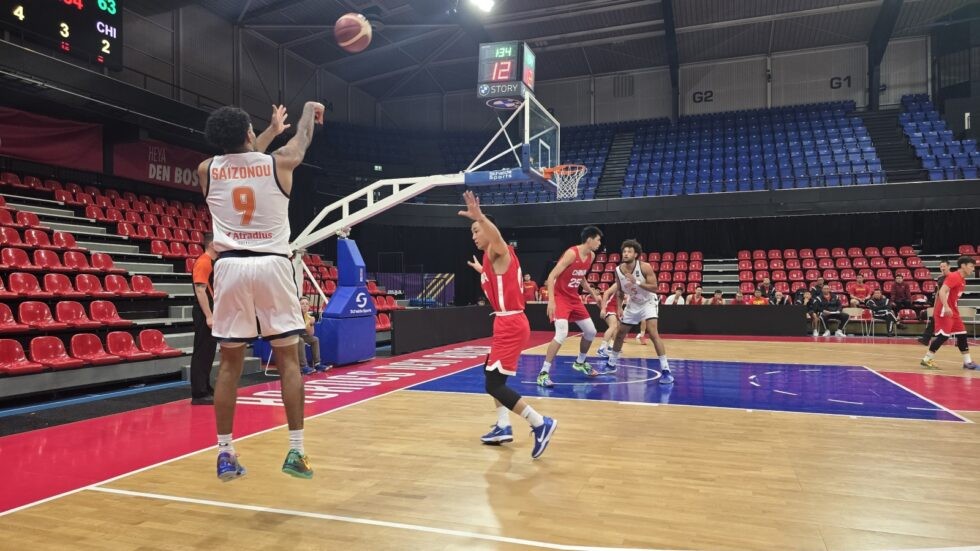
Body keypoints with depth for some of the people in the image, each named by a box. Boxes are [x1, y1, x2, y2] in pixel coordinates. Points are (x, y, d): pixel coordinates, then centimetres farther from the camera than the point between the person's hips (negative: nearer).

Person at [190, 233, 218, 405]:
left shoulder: (213, 263, 16)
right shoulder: (203, 262, -13)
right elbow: (200, 290, -20)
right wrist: (208, 316, -24)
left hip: (211, 313, 10)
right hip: (204, 315, -10)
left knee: (208, 352, 14)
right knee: (202, 353, -6)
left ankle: (206, 389, 21)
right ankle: (199, 394, -3)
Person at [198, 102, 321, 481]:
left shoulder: (207, 170, 9)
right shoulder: (279, 162, 3)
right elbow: (303, 139, 25)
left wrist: (274, 129, 46)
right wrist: (310, 110, 46)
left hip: (230, 265, 2)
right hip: (272, 264, -2)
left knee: (229, 363, 8)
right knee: (288, 359, 4)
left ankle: (225, 454, 12)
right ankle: (296, 451, 4)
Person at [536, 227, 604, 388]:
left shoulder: (591, 256, 4)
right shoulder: (571, 253, -21)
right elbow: (551, 276, -23)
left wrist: (593, 293, 15)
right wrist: (551, 301, -31)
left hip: (574, 298, 9)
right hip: (560, 297, -9)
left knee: (591, 332, 13)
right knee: (562, 334, -24)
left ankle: (580, 363, 37)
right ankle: (543, 373, -17)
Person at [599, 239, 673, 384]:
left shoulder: (645, 267, -25)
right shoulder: (618, 270, -11)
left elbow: (654, 288, -26)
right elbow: (619, 291, 4)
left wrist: (637, 282, -36)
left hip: (648, 302, -5)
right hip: (632, 304, 5)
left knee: (653, 333, -22)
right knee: (620, 334, 12)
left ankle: (665, 370, -19)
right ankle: (611, 364, 31)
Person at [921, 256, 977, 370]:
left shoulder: (962, 280, 15)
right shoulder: (954, 276, -14)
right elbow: (942, 292, -24)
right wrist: (946, 307, -33)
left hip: (952, 311, 10)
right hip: (944, 311, -10)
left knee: (962, 334, 10)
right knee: (944, 335, -12)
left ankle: (967, 362, 17)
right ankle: (926, 360, -7)